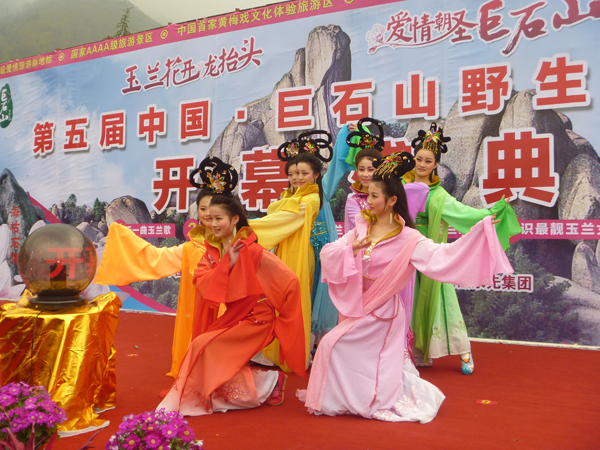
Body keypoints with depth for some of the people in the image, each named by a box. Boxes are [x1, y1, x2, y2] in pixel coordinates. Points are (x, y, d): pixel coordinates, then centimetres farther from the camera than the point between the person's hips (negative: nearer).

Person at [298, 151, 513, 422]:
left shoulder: (407, 239, -13)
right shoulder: (361, 229, 2)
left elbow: (440, 255, -23)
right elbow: (327, 253, 0)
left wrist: (478, 232, -27)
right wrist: (350, 250, -19)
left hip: (383, 311, -5)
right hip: (358, 307, 5)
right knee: (332, 346, 7)